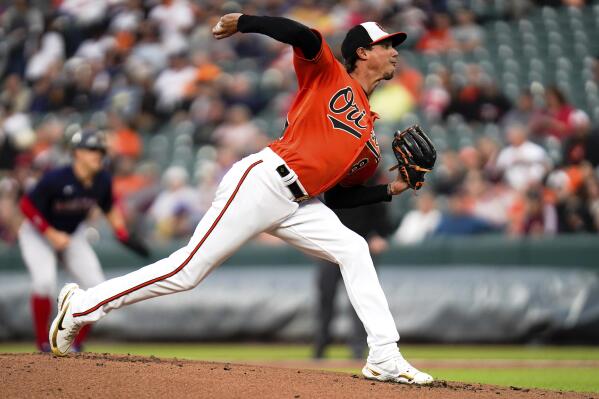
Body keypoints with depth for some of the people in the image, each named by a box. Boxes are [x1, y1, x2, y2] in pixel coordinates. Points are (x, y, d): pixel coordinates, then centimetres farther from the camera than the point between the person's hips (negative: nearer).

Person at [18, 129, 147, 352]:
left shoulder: (102, 181, -13)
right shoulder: (56, 179, -31)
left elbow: (109, 207, 6)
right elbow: (27, 205, -22)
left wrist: (122, 233, -9)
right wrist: (52, 235, -27)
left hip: (73, 235, 5)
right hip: (38, 234, -5)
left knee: (97, 286, -8)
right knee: (45, 281, -29)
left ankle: (75, 344, 8)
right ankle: (43, 343, -12)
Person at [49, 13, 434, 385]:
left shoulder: (368, 129, 22)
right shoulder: (328, 74, 4)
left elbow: (338, 196, 21)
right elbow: (301, 35, -16)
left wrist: (392, 189, 11)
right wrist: (243, 22, -23)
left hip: (296, 206, 8)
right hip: (262, 183, -8)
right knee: (188, 270, -9)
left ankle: (384, 358, -8)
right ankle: (82, 306, 1)